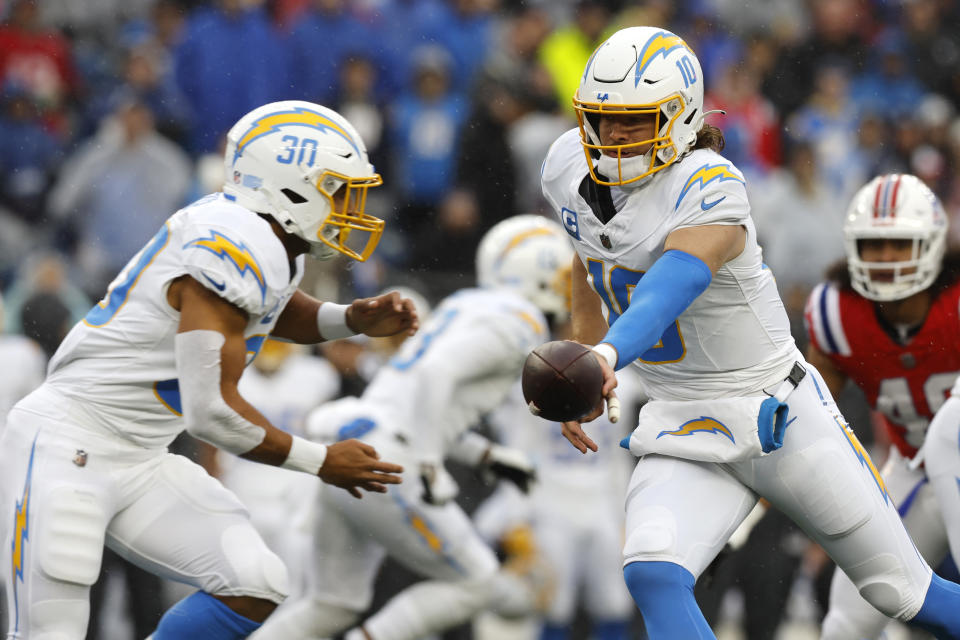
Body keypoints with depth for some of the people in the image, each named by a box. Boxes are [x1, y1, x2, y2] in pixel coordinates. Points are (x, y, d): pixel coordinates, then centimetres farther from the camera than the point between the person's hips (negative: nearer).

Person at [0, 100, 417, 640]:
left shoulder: (272, 243, 6)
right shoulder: (230, 249, -22)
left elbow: (278, 313, 31)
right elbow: (212, 409, -23)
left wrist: (354, 319, 10)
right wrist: (322, 462, -11)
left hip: (140, 463, 9)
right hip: (66, 448, -9)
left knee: (256, 589, -5)